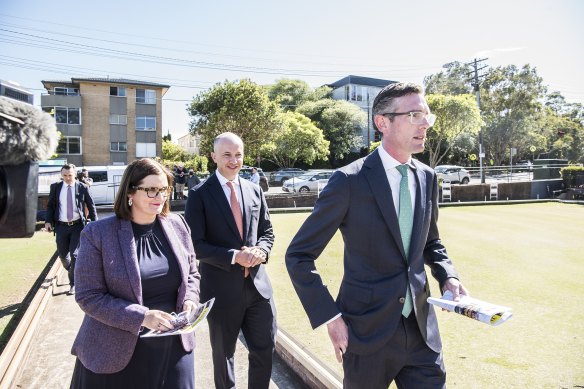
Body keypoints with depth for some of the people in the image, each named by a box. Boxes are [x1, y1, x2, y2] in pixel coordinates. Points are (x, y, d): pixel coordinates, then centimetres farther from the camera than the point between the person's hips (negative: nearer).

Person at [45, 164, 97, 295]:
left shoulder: (82, 188, -2)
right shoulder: (55, 187, 4)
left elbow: (91, 206, 2)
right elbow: (50, 205, 9)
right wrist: (48, 221, -4)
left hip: (77, 225, -3)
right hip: (61, 226, 3)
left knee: (74, 254, -3)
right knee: (62, 254, 11)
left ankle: (73, 283, 7)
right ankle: (71, 272, 41)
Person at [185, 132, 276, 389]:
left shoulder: (254, 191, 6)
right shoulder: (200, 194, -8)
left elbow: (267, 232, 11)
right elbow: (196, 244, -12)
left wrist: (261, 250, -11)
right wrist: (233, 256, -22)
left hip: (257, 283, 3)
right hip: (222, 287, -3)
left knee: (265, 350, 12)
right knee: (223, 352, 19)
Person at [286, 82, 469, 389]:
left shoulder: (426, 177, 3)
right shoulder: (350, 180, -16)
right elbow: (298, 256, -12)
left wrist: (448, 276, -1)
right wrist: (330, 317, -15)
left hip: (421, 329, 5)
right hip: (368, 331, -4)